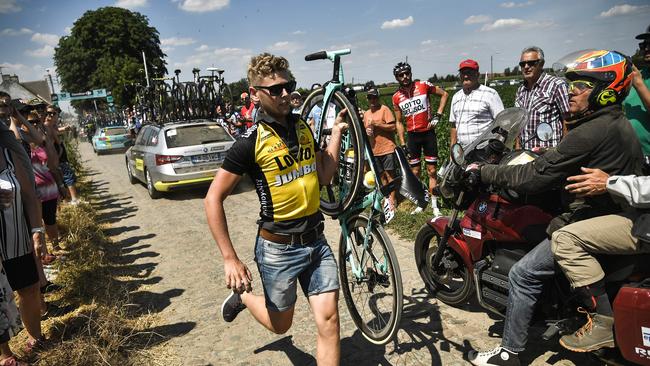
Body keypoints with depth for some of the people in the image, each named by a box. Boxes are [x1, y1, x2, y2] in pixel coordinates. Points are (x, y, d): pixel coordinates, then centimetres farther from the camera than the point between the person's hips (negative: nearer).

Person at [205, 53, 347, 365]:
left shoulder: (303, 127, 3)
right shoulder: (251, 142, -15)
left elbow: (323, 176, 11)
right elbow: (214, 198, -12)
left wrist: (337, 132, 2)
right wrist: (230, 259, -15)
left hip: (316, 242, 5)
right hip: (277, 248, -4)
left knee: (328, 320, 0)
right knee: (280, 325, 15)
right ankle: (243, 295, 45)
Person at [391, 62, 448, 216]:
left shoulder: (423, 86, -7)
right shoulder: (396, 97, 0)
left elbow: (444, 94, 4)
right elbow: (399, 122, 6)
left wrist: (438, 115, -6)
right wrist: (402, 144, 1)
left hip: (428, 133, -2)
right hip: (412, 135, 2)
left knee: (431, 171, 0)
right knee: (415, 172, 7)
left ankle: (435, 206, 6)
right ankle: (420, 204, 18)